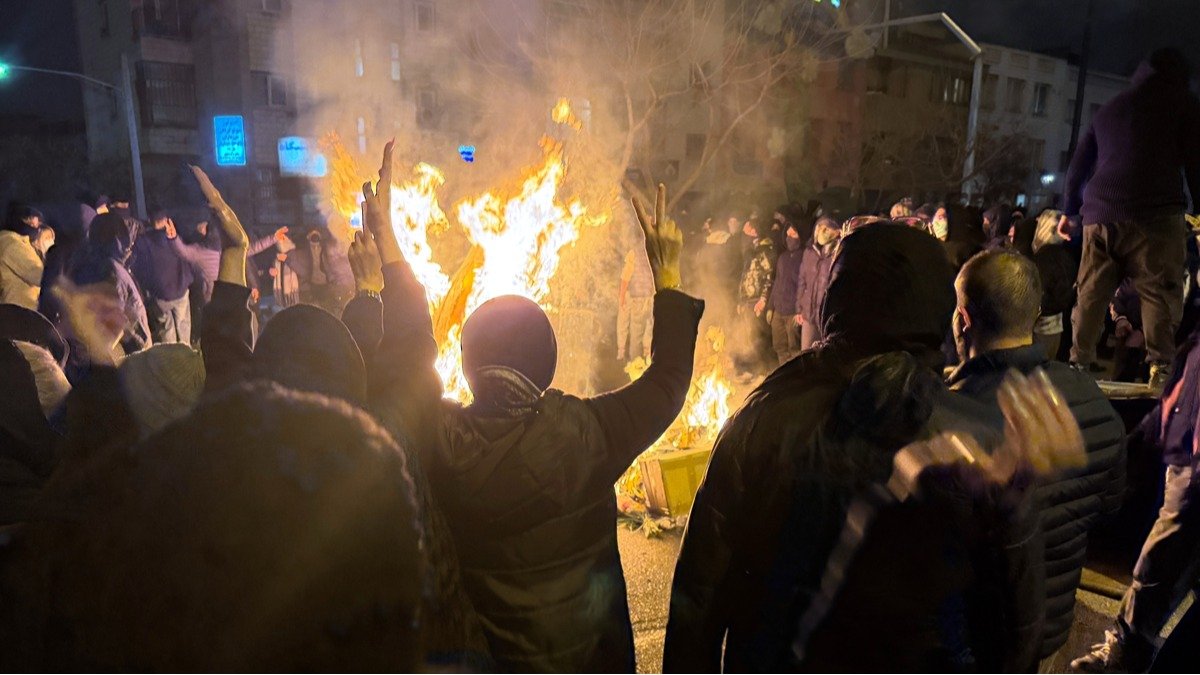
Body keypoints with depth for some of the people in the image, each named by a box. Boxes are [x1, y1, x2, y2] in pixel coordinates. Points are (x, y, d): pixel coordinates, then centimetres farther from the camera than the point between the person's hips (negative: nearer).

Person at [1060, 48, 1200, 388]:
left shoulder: (1109, 108, 24)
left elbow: (1078, 165, 27)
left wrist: (1069, 211, 35)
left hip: (1100, 213, 4)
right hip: (1154, 214, -4)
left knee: (1091, 294, 6)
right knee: (1160, 296, -4)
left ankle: (1079, 364, 5)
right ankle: (1161, 370, -11)